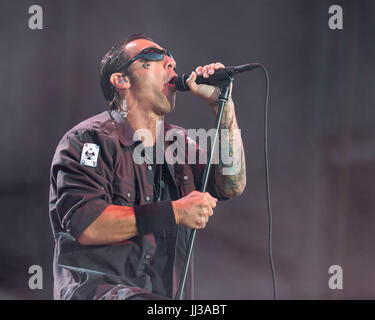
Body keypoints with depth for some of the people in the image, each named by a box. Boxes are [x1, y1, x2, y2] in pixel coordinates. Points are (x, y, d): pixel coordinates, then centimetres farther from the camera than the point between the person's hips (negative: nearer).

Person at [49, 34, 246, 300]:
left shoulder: (178, 142, 21)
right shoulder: (89, 140, -2)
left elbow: (231, 186, 9)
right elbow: (85, 226, -14)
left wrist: (222, 103, 6)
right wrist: (174, 213, -15)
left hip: (168, 293, 7)